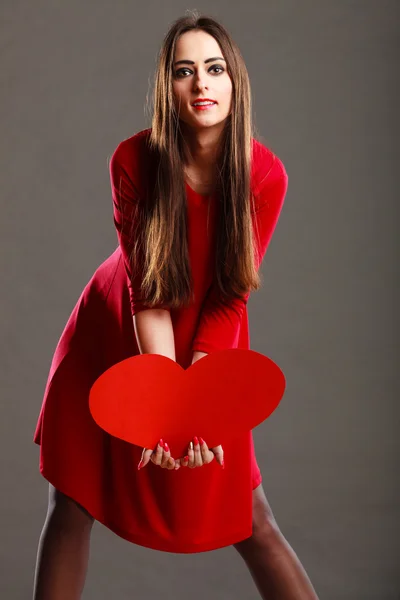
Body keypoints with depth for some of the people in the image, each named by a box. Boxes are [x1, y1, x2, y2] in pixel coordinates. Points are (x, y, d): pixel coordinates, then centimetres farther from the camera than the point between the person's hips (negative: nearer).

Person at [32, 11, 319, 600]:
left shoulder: (266, 175, -17)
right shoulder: (133, 161, -18)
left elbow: (230, 295, -15)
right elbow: (147, 292, -19)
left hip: (209, 345, 0)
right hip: (114, 336, 0)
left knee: (247, 517, -1)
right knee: (70, 501, 3)